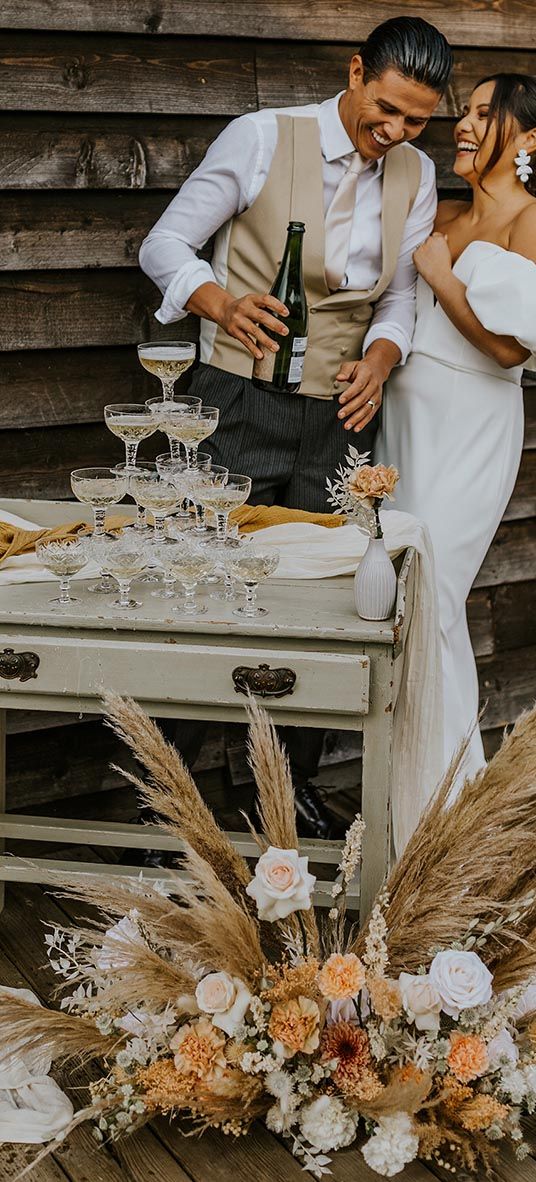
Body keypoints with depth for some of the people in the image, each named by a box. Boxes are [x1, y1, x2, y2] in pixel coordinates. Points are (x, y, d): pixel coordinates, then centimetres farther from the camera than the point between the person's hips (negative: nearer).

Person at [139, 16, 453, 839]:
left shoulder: (415, 176, 10)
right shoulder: (263, 138, -6)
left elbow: (401, 297, 15)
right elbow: (164, 245, -5)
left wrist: (380, 359, -8)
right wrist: (222, 302, -26)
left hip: (340, 411, 4)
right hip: (241, 404, -4)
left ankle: (296, 780, 24)